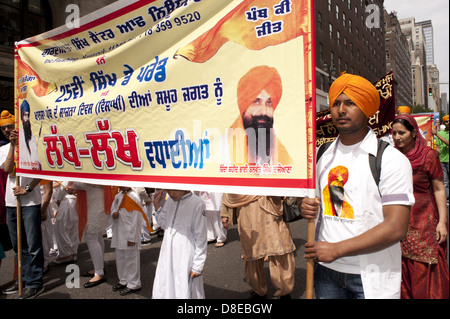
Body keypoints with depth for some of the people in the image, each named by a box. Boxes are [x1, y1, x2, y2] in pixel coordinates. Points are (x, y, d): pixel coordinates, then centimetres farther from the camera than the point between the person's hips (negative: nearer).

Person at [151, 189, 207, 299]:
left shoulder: (197, 204, -15)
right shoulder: (170, 201, 5)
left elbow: (201, 238, -11)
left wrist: (198, 266, -10)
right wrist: (157, 205, 3)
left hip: (185, 259, -6)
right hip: (167, 256, 6)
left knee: (185, 293, 4)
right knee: (162, 291, 15)